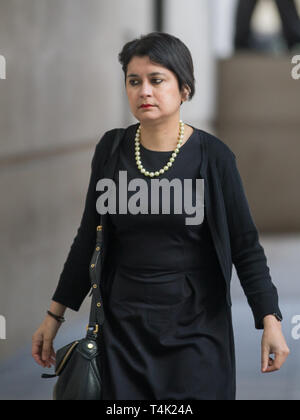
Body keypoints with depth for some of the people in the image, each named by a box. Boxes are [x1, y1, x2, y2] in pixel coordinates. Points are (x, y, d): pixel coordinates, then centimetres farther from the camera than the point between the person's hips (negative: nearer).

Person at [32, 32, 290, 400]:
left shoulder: (212, 156, -8)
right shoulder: (112, 149, 0)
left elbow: (245, 245, -4)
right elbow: (89, 238, 7)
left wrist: (270, 320, -10)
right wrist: (54, 315, 7)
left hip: (195, 327, -2)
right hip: (124, 325, 2)